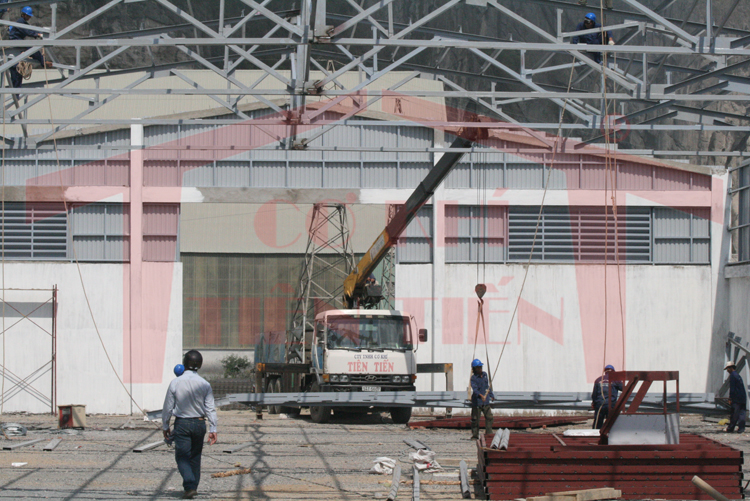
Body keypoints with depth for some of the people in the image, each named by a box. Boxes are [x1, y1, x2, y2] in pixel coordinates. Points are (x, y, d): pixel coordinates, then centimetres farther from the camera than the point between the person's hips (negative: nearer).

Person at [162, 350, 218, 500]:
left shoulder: (175, 383, -9)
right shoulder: (205, 385, -5)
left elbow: (168, 407, -4)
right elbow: (210, 409, -4)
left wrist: (165, 426, 8)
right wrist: (213, 429, 0)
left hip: (182, 424, -3)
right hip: (199, 423, 3)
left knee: (182, 457, -1)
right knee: (195, 456, 18)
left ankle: (190, 486, -19)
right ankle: (194, 486, 24)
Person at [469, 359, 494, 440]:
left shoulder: (485, 375, 10)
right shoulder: (473, 378, -9)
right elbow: (474, 388, -23)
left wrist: (491, 396, 26)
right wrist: (480, 395, -39)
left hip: (486, 401, 5)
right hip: (477, 401, -5)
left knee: (489, 417, 1)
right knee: (475, 419, -1)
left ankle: (489, 433, 9)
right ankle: (475, 435, 8)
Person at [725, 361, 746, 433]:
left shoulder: (732, 375, -7)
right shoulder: (738, 375, 19)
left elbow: (732, 388, -12)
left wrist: (730, 399, -9)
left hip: (736, 399, -8)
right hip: (743, 398, 8)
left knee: (735, 414, -5)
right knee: (741, 413, 3)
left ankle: (730, 429, -1)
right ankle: (741, 429, 0)